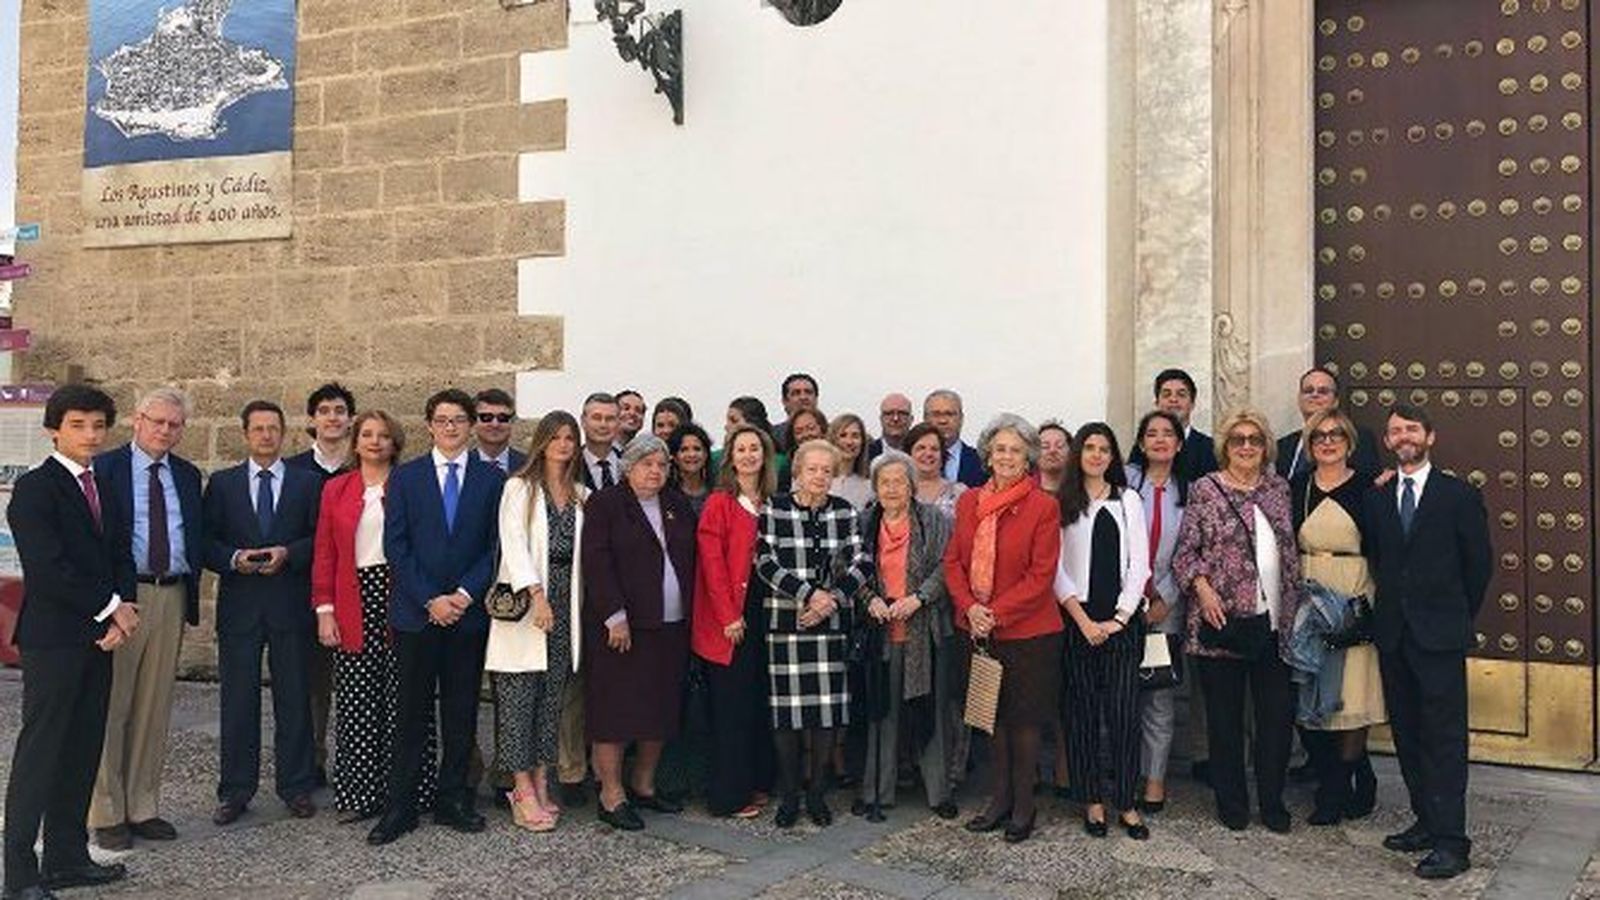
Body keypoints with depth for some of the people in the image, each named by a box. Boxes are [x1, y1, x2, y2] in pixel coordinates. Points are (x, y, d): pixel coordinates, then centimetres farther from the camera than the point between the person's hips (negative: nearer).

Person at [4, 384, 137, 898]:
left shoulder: (104, 486, 15)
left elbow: (120, 555, 13)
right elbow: (48, 569, -17)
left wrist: (123, 609, -4)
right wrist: (111, 608, -12)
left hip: (97, 637, 7)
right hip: (53, 638, -7)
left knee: (82, 752, 10)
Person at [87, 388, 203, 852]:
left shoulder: (187, 475, 14)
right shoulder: (104, 468, -1)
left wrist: (190, 596, 8)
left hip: (171, 598, 5)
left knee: (155, 707, 10)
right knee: (110, 706, 0)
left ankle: (143, 808, 19)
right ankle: (106, 814, 9)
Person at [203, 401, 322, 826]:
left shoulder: (307, 483, 7)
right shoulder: (222, 483, 9)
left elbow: (320, 539, 3)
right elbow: (206, 540, 5)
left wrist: (287, 554, -13)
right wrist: (233, 559, -13)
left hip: (291, 604, 0)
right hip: (239, 604, 1)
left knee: (294, 698, 5)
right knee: (238, 699, 5)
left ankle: (296, 787, 15)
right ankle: (235, 790, 15)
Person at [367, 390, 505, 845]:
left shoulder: (491, 479, 5)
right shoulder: (404, 477, 5)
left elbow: (496, 546, 2)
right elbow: (396, 547, -1)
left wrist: (465, 594, -10)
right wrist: (431, 600, -10)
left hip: (469, 612, 1)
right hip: (415, 614, -1)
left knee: (461, 712, 7)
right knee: (412, 713, 4)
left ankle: (452, 800, 18)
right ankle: (400, 806, 11)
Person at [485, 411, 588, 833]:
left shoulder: (581, 495, 14)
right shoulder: (519, 487, 1)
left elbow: (583, 551, 10)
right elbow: (513, 543, -9)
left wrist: (577, 603, 0)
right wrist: (537, 593, -20)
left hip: (564, 605, 4)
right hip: (525, 604, -4)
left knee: (552, 698, 6)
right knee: (518, 699, -4)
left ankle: (542, 785, 13)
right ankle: (524, 793, 1)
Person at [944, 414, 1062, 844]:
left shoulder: (1043, 506, -8)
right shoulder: (968, 502, 7)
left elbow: (1041, 575, -12)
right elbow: (953, 561, 7)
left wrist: (995, 613, -16)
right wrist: (969, 607, -9)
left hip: (1027, 630, -4)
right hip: (979, 629, 5)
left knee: (1024, 719, 4)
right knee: (994, 716, 14)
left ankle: (1023, 805, 17)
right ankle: (1000, 800, 26)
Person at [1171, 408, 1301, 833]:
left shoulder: (1278, 489, 10)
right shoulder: (1205, 490, -2)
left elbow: (1290, 552, 14)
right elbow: (1184, 553, -2)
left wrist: (1295, 604, 9)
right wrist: (1203, 588, -16)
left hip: (1273, 620, 3)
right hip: (1222, 619, -3)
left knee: (1277, 713, 5)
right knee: (1225, 714, 7)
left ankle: (1272, 800, 21)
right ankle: (1231, 801, 20)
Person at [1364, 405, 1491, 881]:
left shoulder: (1460, 495, -1)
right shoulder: (1375, 499, 10)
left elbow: (1479, 563, 3)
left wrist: (1456, 617, 6)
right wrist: (1389, 608, 8)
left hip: (1439, 634, -4)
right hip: (1392, 634, 5)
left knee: (1444, 737, -5)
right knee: (1407, 733, 10)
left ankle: (1450, 841, -3)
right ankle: (1426, 821, 21)